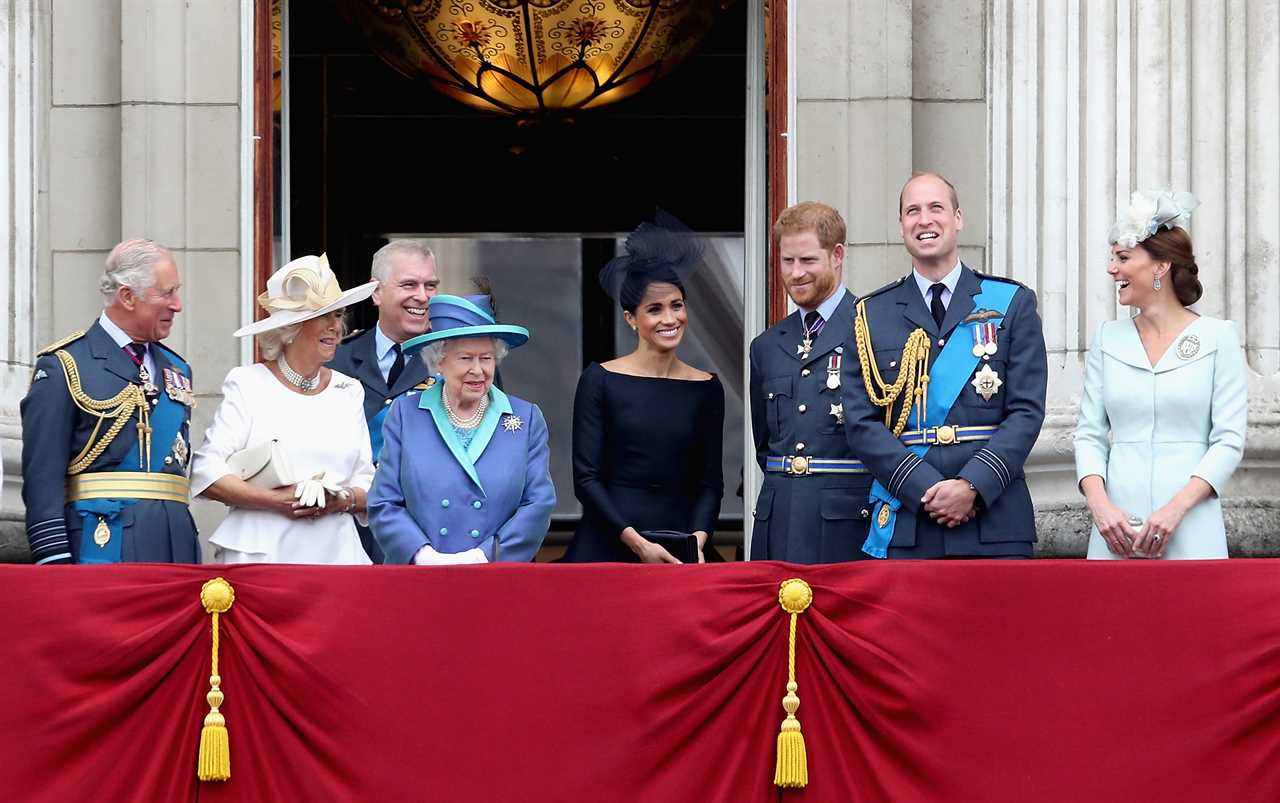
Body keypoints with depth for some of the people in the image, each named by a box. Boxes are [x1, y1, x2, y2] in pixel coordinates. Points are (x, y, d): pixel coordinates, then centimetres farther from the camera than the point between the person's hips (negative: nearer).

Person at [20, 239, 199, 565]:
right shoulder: (63, 366, -3)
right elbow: (43, 474, -8)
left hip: (176, 547, 6)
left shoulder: (177, 369, 19)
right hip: (101, 544, -6)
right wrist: (54, 561, -15)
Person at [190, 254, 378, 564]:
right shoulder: (248, 384, 2)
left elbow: (368, 484, 14)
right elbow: (205, 473, -5)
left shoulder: (348, 391, 15)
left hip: (336, 553, 3)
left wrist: (343, 500, -8)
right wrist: (277, 500, -14)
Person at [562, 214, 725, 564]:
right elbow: (586, 478, -5)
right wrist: (637, 544, -14)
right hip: (606, 548, -2)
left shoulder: (707, 389, 7)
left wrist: (698, 540, -10)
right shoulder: (599, 381, -1)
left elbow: (710, 482, 8)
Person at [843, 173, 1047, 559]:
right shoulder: (872, 314, 11)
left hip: (994, 524, 0)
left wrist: (974, 485, -12)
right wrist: (925, 488, -10)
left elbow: (1027, 412, 1)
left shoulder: (1012, 303, 9)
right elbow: (861, 422, 3)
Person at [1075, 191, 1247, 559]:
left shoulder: (1217, 337, 0)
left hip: (1190, 531, -3)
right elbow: (1089, 434, 8)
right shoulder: (1108, 338, 10)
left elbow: (1229, 440, -4)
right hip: (1117, 529, 3)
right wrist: (1099, 504, -9)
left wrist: (1176, 508, -15)